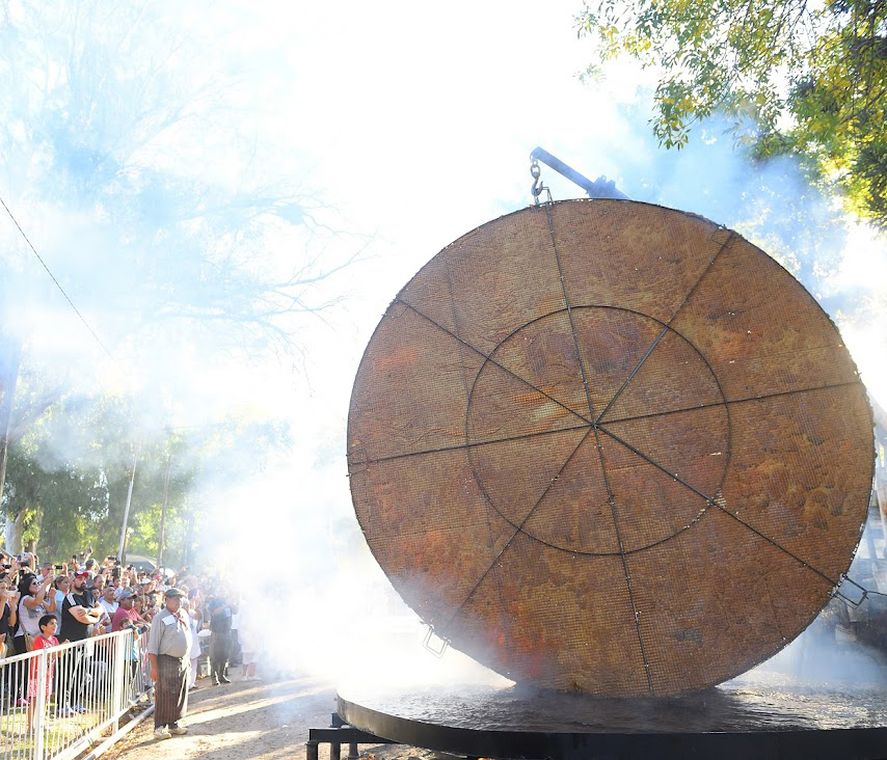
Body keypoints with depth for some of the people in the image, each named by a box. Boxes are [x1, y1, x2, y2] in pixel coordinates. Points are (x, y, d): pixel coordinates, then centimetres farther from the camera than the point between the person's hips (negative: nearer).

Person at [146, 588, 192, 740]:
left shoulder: (184, 614, 10)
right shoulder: (160, 618, -12)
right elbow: (153, 645, -13)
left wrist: (188, 658, 15)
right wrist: (154, 667, -17)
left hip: (183, 661, 7)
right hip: (167, 661, -7)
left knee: (180, 694, 11)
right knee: (164, 695, -4)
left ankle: (173, 723, 23)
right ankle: (159, 727, 5)